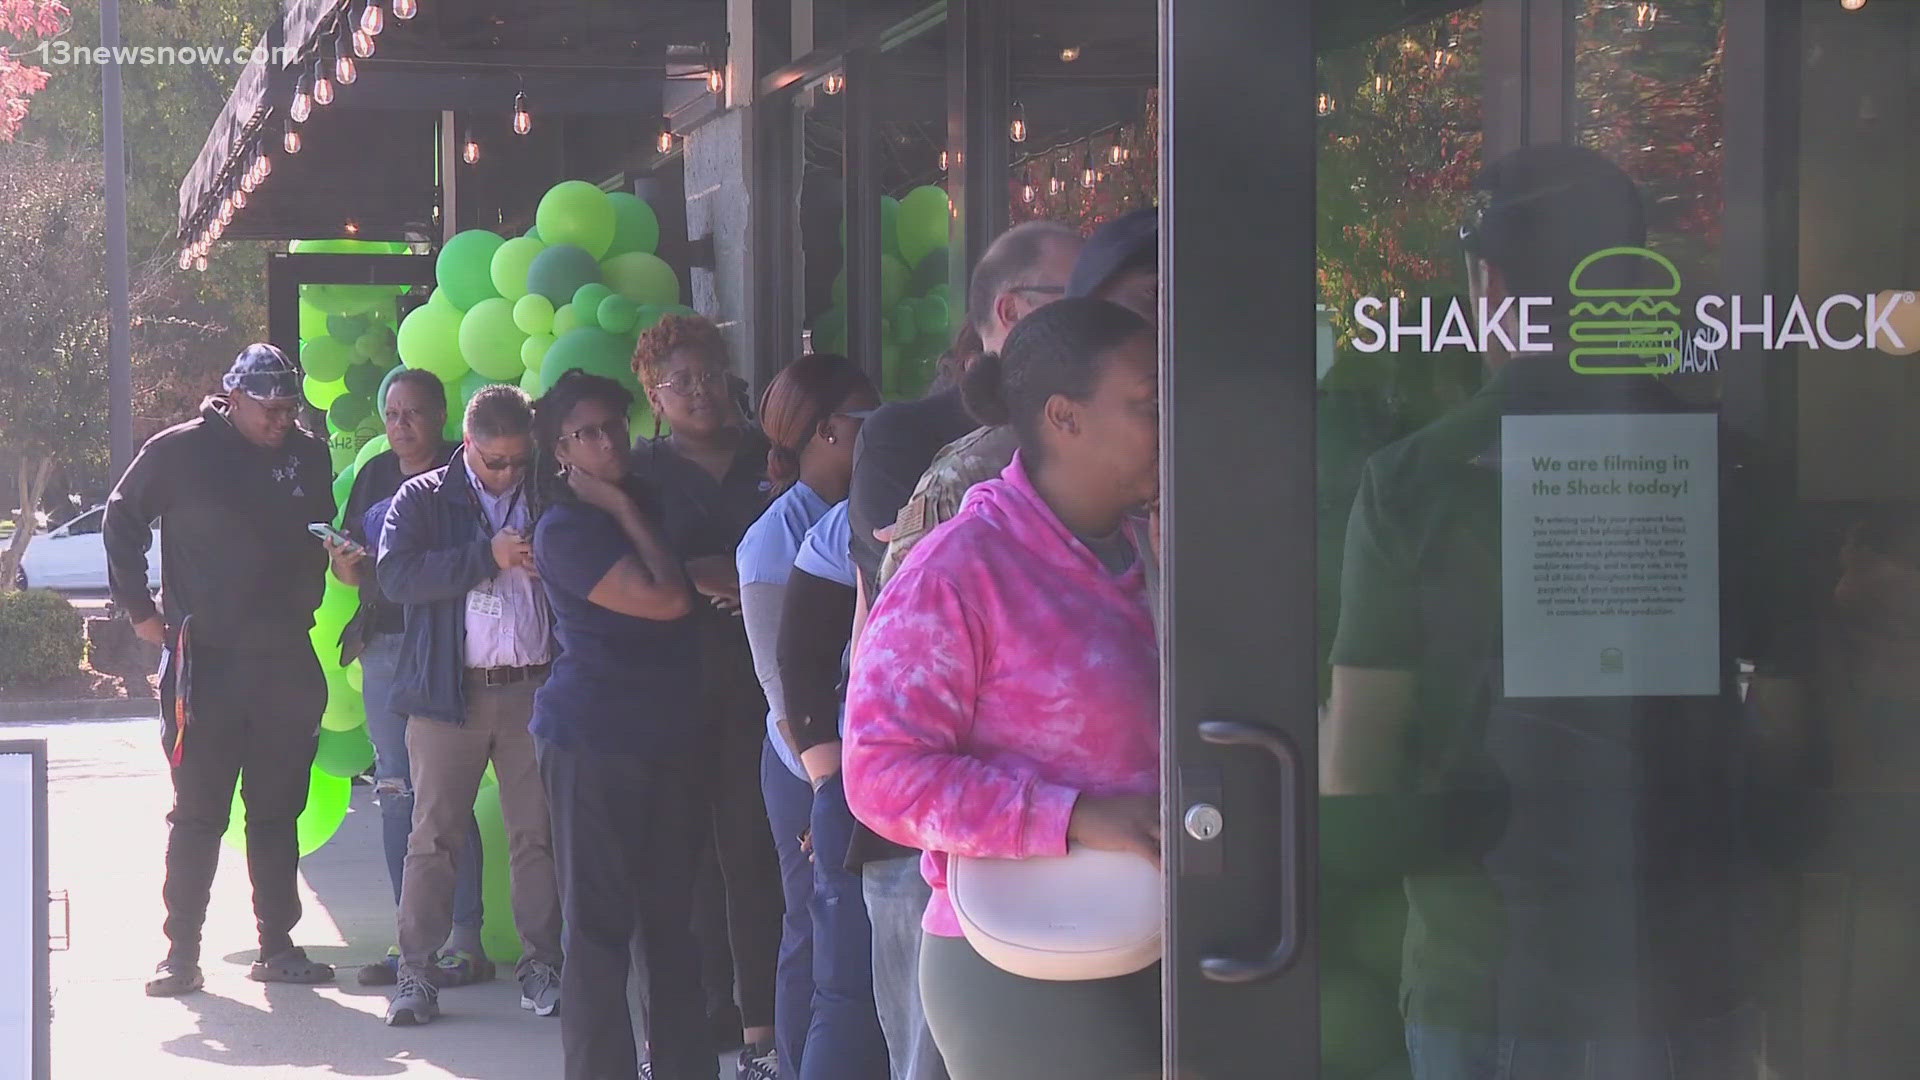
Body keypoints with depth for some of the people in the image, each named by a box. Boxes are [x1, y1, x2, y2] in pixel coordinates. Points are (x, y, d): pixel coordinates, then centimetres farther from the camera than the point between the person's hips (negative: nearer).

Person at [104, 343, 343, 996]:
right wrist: (139, 609, 4)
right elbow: (121, 523, 7)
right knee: (197, 813, -1)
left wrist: (343, 557, 5)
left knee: (277, 812, 9)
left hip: (287, 662, 4)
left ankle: (277, 946, 15)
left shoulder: (308, 456, 8)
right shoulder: (179, 452, -3)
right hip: (205, 662, -3)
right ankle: (182, 953, 4)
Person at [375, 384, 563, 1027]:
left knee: (539, 834, 2)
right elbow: (395, 575, -9)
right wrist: (487, 557, -14)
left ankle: (542, 965, 9)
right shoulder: (424, 499, 7)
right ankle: (416, 971, 1)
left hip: (534, 689, 2)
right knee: (434, 835, -3)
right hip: (449, 690, -2)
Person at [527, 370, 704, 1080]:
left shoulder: (643, 503, 15)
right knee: (600, 922, -3)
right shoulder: (564, 528, -9)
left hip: (671, 735, 7)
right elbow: (665, 600, -15)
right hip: (593, 740, -7)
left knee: (673, 916, 11)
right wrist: (625, 512, -8)